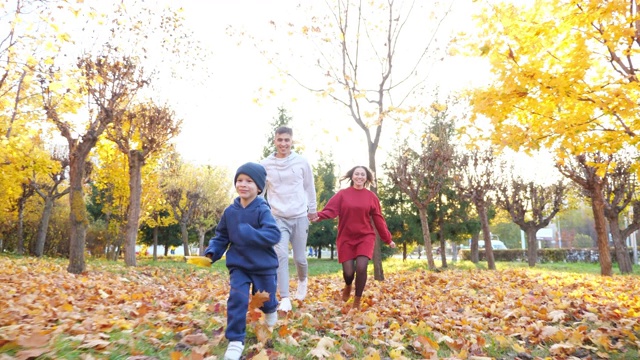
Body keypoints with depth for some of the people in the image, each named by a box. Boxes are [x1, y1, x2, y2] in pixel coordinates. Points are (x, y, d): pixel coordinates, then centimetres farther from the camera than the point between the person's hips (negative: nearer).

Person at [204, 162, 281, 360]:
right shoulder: (230, 211, -2)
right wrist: (211, 252, -8)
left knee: (265, 300, 15)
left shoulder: (262, 210, -17)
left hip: (263, 266, -2)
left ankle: (271, 309, 54)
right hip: (238, 265, 3)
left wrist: (248, 233, -36)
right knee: (237, 298, -14)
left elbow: (274, 235, -28)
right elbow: (221, 237, 9)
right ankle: (235, 341, 2)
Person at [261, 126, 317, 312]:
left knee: (300, 258, 7)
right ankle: (285, 299, -1)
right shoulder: (265, 164, -2)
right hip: (278, 217, 0)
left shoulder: (302, 161, -2)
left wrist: (312, 209, 14)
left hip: (300, 216, 0)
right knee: (281, 256, -11)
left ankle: (303, 280, 40)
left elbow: (309, 187, 8)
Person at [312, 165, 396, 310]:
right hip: (346, 238, 0)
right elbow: (331, 210, -11)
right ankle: (348, 286, 36)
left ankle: (357, 301, 6)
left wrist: (388, 239, 7)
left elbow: (378, 219, 6)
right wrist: (318, 216, -32)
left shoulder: (371, 196, 2)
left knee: (361, 268, -16)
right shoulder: (342, 194, 0)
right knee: (348, 271, -3)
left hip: (365, 237, 0)